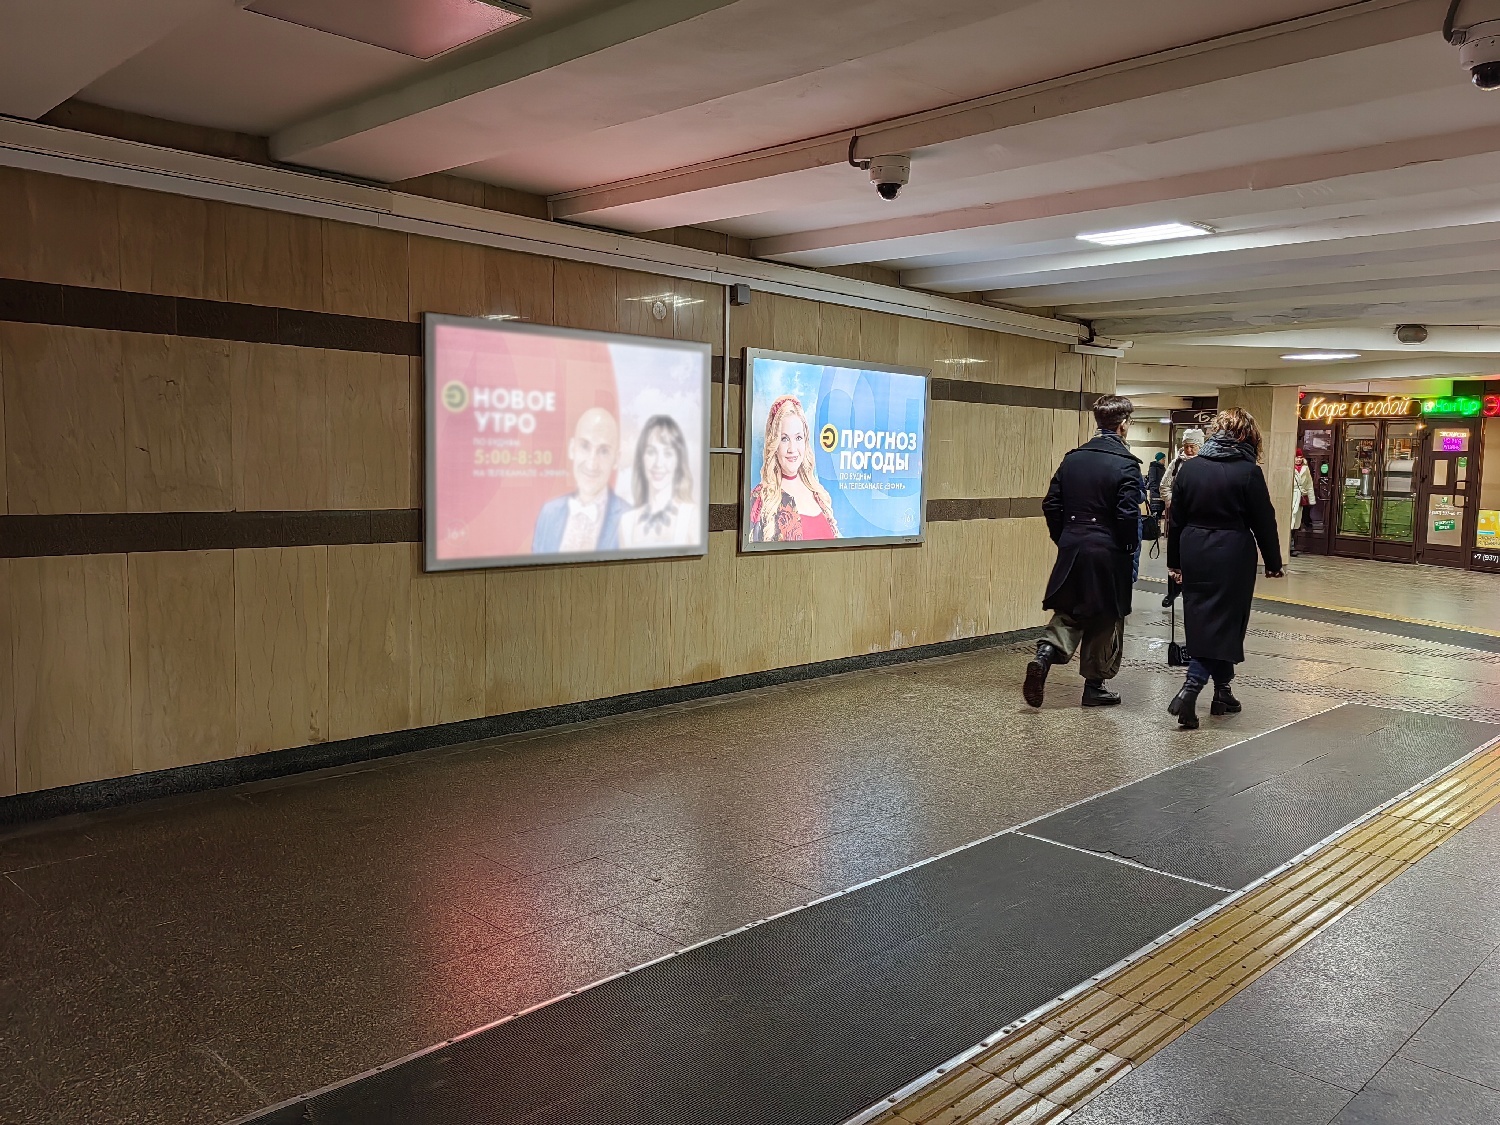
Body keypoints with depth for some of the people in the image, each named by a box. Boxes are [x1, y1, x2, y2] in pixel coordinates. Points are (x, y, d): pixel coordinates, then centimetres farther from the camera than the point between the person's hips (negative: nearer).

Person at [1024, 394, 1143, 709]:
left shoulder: (1072, 458, 5)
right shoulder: (1126, 464, -11)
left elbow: (1051, 505, 6)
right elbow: (1128, 514, -17)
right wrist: (1130, 547, -1)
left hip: (1072, 550, 4)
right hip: (1109, 553, -4)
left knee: (1070, 611, 15)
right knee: (1105, 620, 10)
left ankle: (1044, 653, -10)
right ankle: (1094, 686, 18)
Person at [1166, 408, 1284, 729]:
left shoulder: (1190, 467, 3)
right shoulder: (1248, 472, -10)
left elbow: (1176, 518, 8)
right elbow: (1264, 521, -5)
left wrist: (1175, 561, 16)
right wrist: (1273, 563, 6)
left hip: (1194, 553, 5)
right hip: (1232, 556, -4)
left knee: (1202, 620, 13)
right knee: (1223, 622, 2)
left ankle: (1222, 693, 21)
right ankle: (1189, 691, -7)